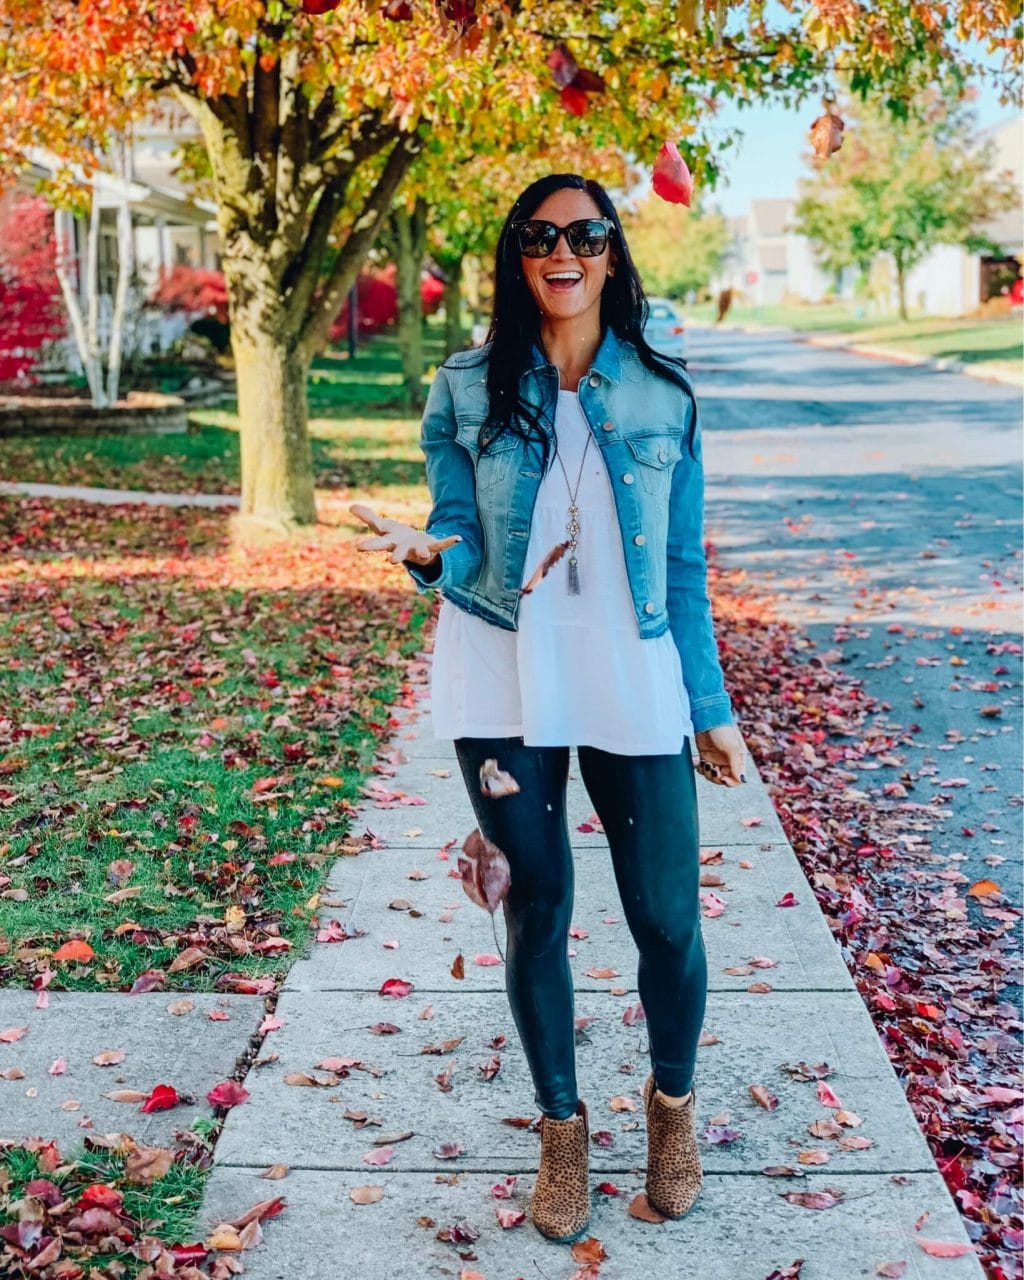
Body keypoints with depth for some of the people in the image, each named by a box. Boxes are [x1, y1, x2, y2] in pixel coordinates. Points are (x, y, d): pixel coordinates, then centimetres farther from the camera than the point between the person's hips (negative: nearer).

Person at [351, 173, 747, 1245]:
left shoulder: (663, 398, 2)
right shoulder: (467, 392, 0)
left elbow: (684, 569, 6)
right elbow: (463, 556, -1)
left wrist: (712, 707, 6)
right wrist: (424, 553, -24)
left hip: (634, 685, 0)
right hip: (505, 684, 0)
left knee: (667, 917, 2)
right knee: (538, 910, 8)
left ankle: (672, 1099, 31)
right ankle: (561, 1125, 30)